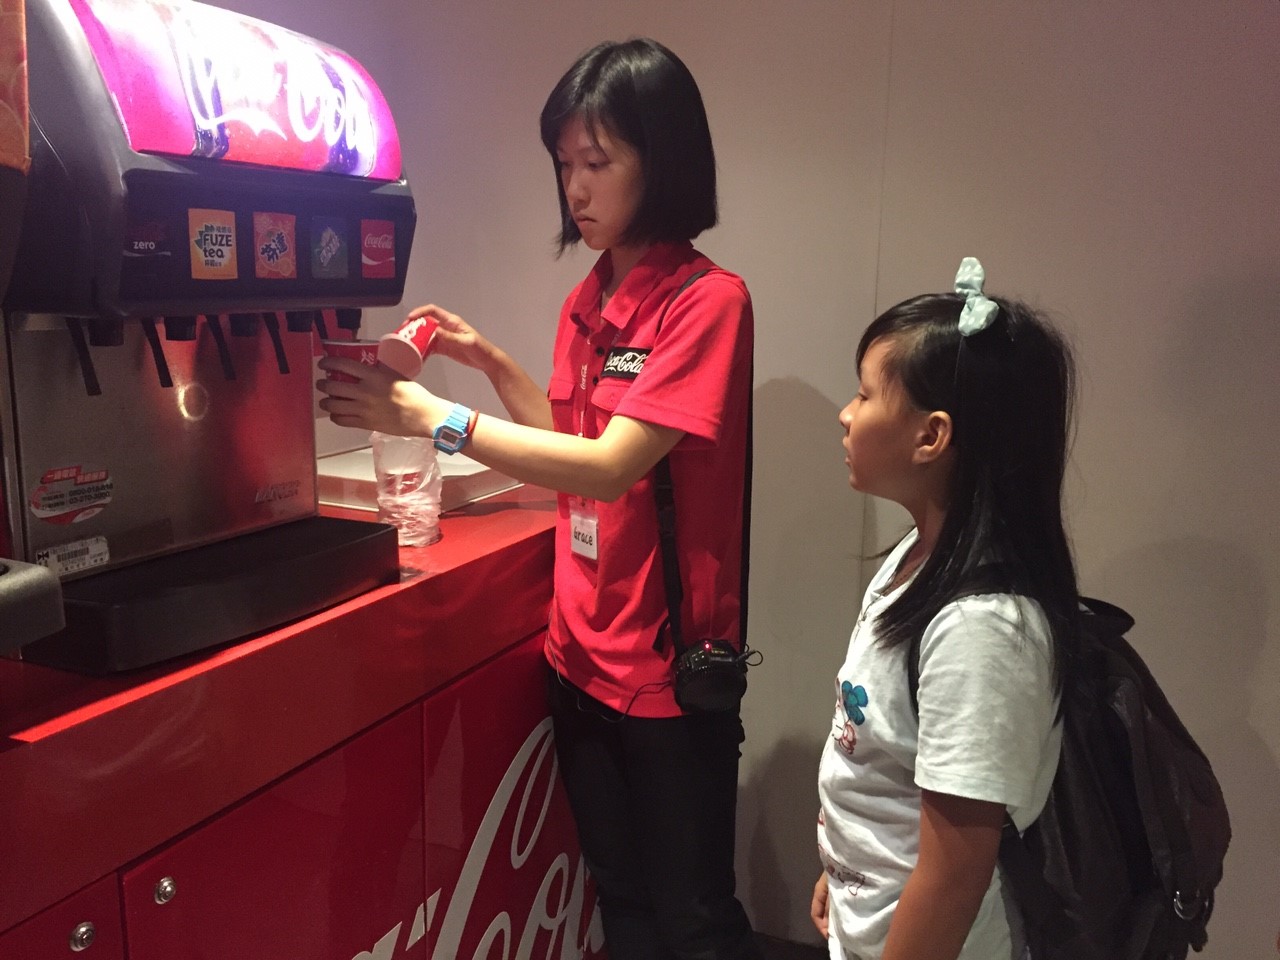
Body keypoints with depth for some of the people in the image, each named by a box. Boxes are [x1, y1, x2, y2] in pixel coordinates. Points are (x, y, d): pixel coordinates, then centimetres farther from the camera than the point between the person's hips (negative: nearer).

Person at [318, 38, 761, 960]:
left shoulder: (708, 299, -16)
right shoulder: (587, 302, 8)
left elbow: (611, 466, -23)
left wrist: (432, 415, -22)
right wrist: (491, 362, 4)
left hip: (667, 664, -7)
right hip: (581, 651, 7)